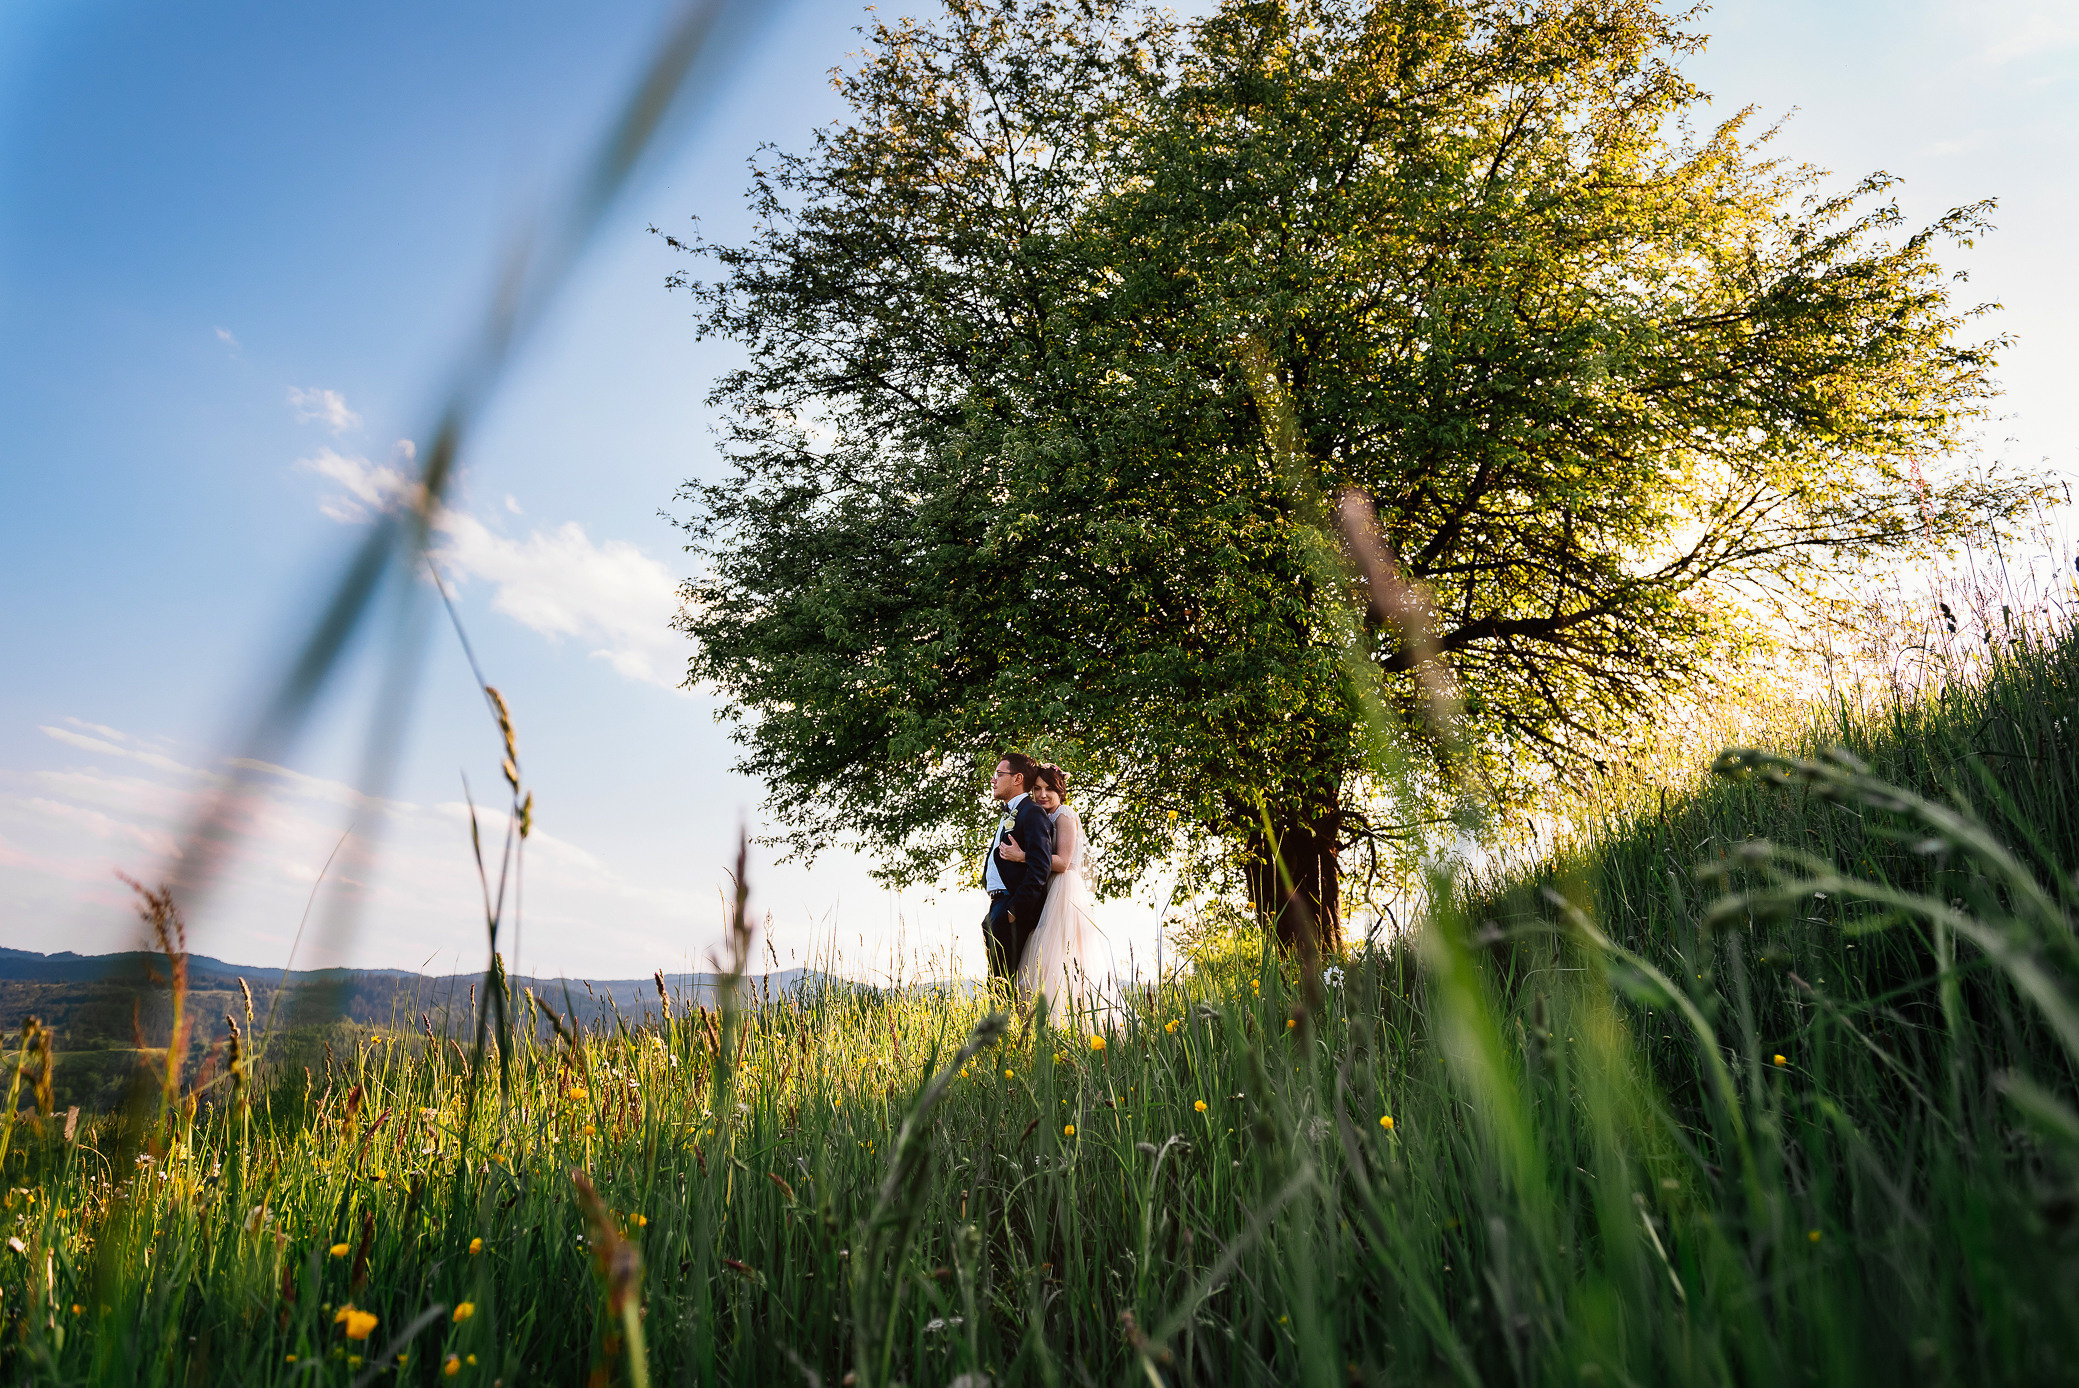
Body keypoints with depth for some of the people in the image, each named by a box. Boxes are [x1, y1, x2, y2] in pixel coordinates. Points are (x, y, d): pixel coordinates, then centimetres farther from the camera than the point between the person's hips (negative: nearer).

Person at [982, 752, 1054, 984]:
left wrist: (1016, 909, -21)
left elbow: (1041, 865, -19)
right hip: (997, 905, 10)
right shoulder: (1009, 814, 22)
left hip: (1015, 905, -10)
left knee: (1004, 979, -11)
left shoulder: (1032, 813, -10)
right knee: (996, 978, 11)